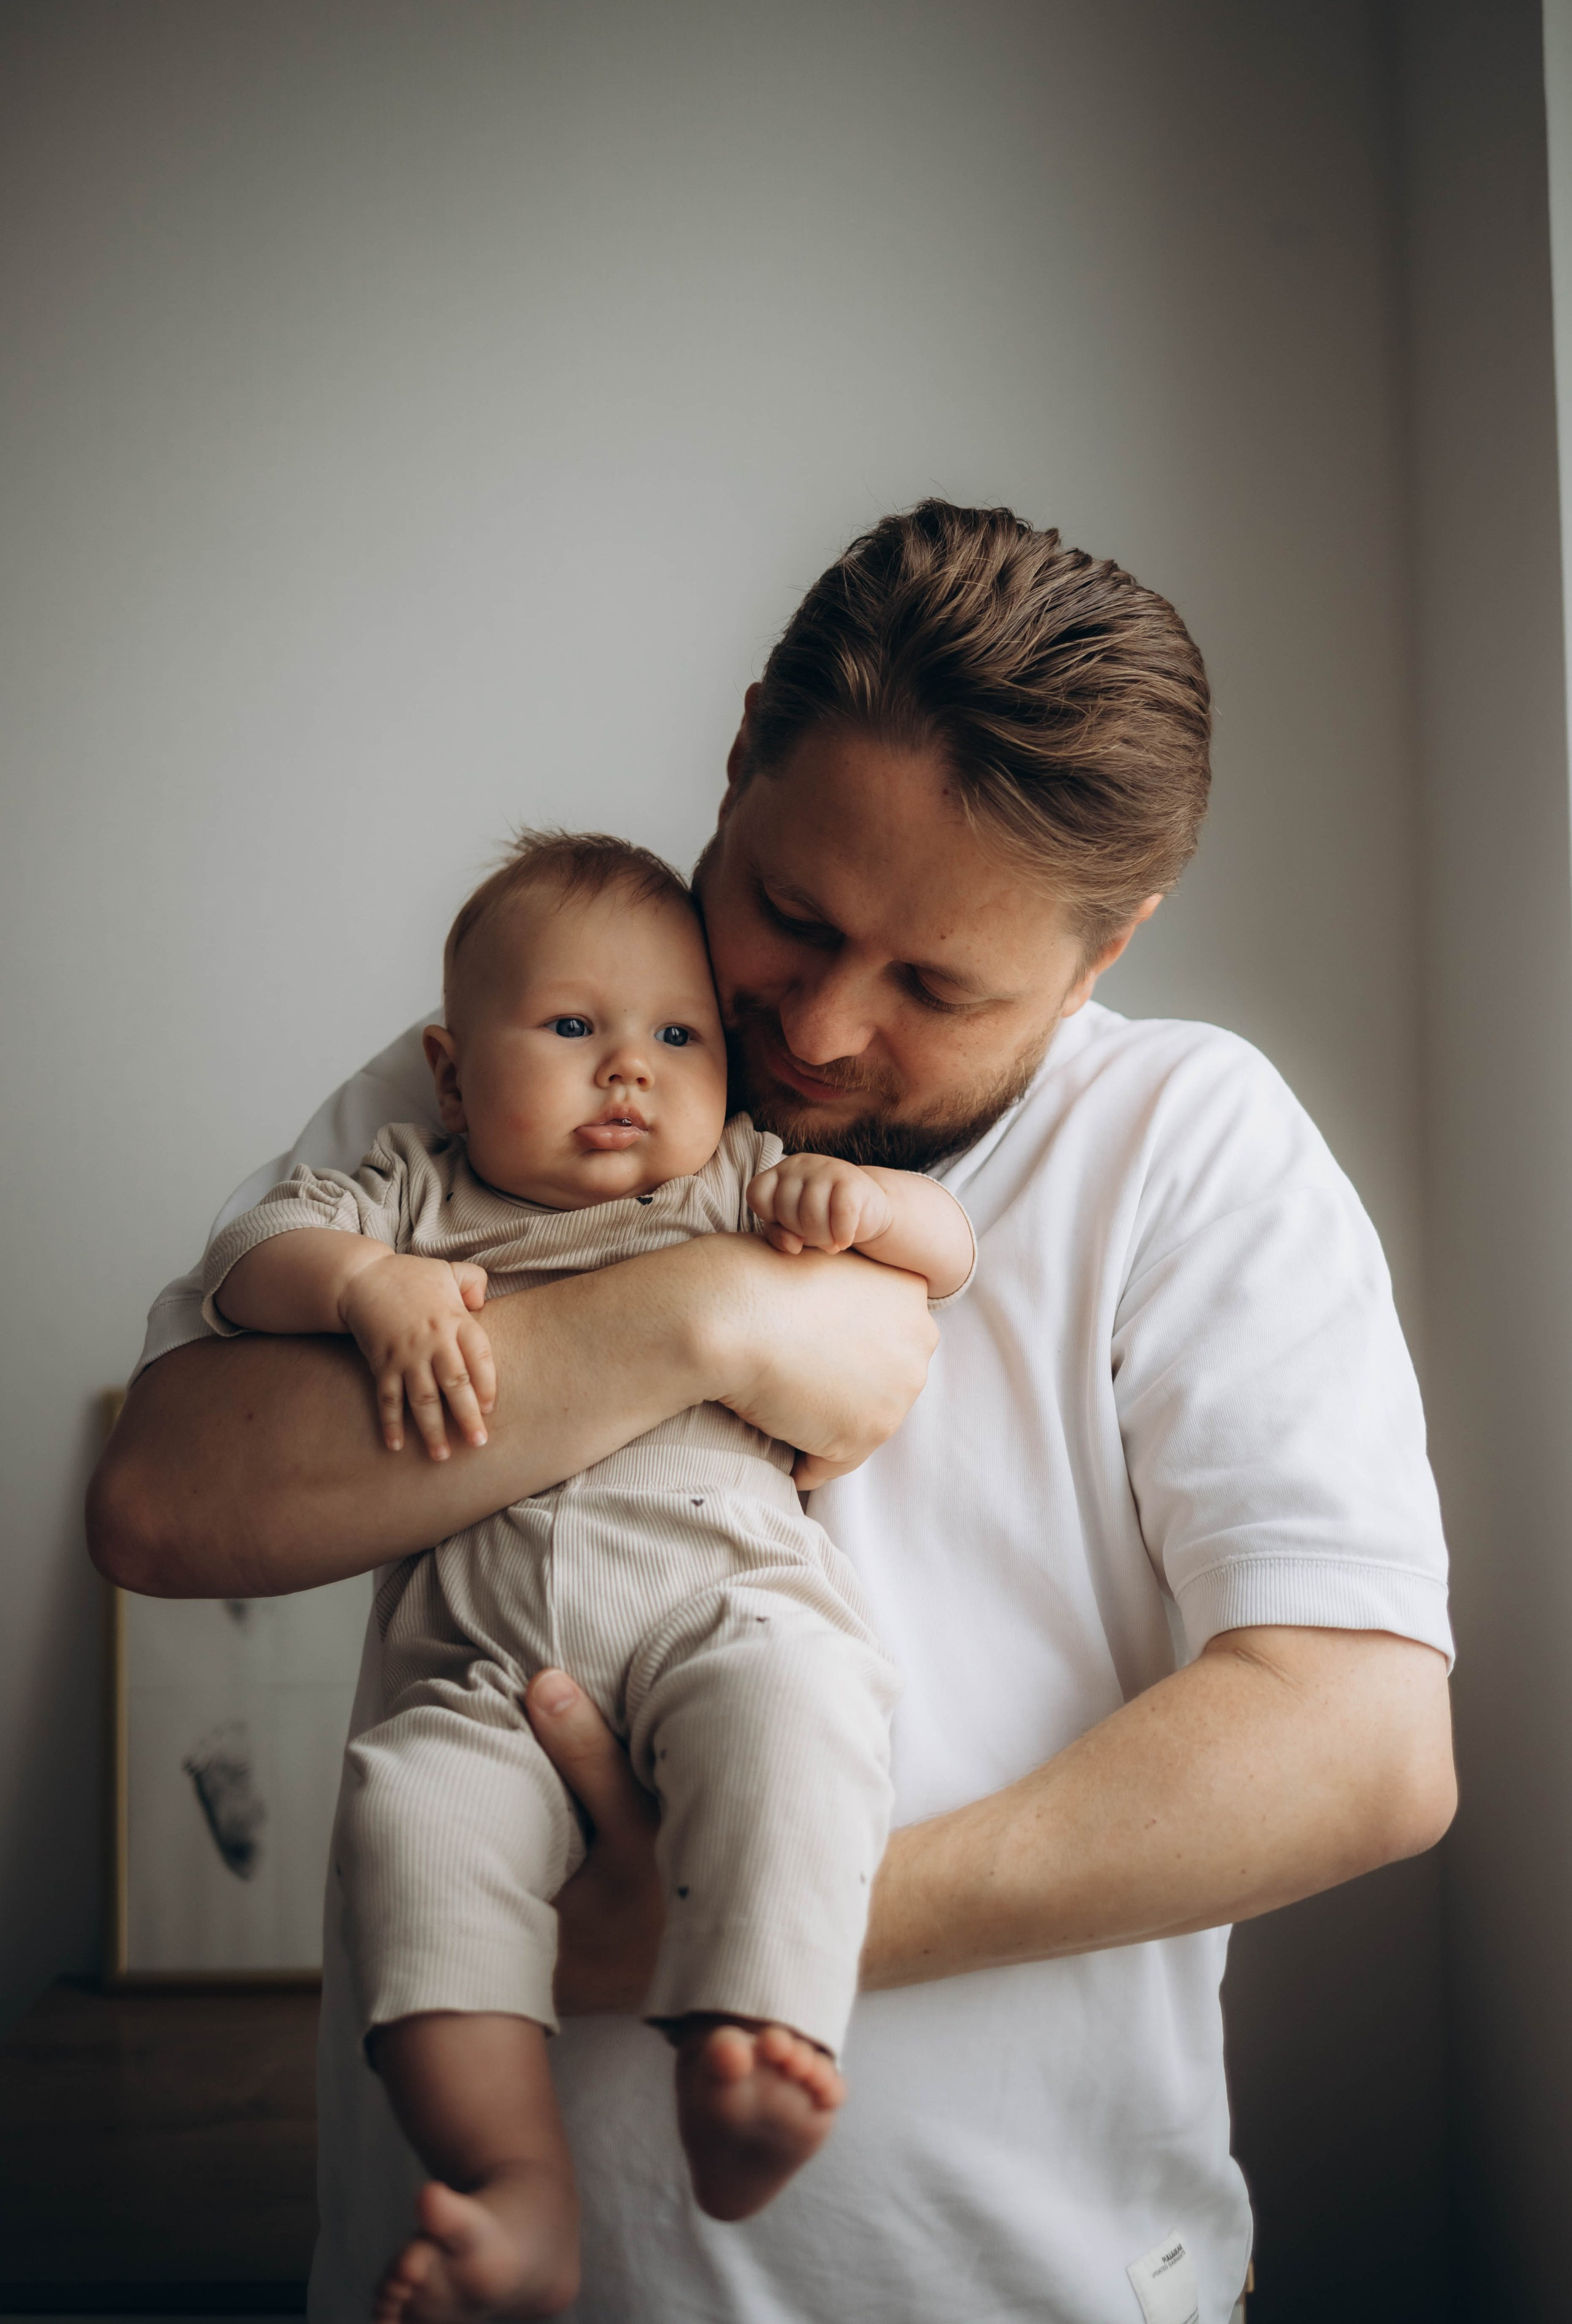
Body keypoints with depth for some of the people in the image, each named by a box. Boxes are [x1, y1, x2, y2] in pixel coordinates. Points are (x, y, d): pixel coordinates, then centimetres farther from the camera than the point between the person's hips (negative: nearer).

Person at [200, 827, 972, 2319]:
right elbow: (253, 1254, 12)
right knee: (414, 1807, -28)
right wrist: (365, 1283, -9)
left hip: (720, 1591, 0)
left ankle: (742, 2068, -40)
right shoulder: (415, 1197, 23)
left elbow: (949, 1252, 19)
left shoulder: (737, 1188, 22)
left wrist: (866, 1201, -4)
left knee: (791, 1698, -34)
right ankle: (520, 2195, -28)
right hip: (481, 1660, 1)